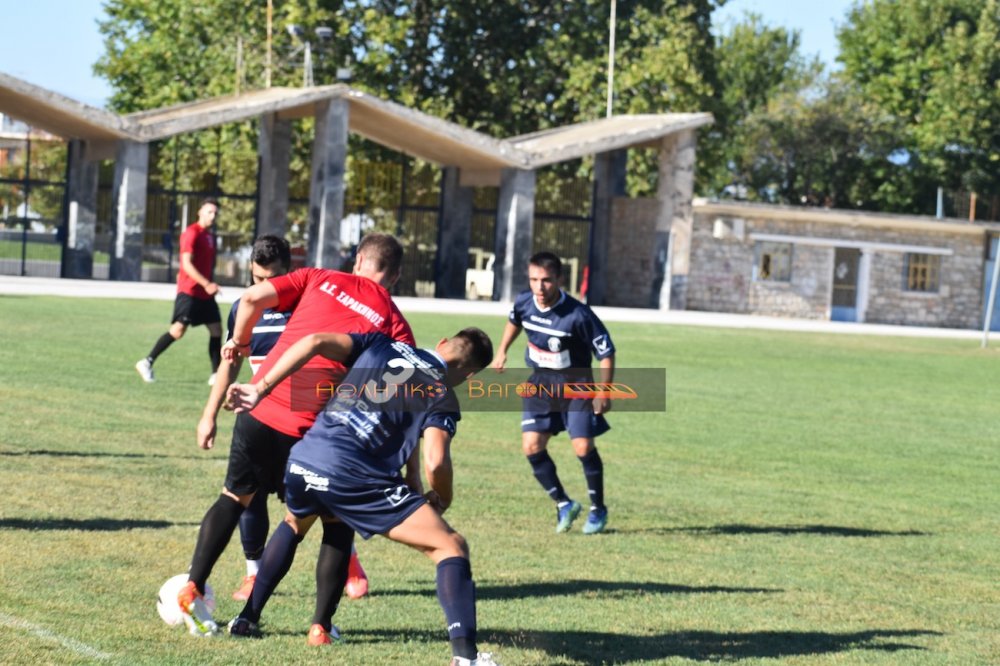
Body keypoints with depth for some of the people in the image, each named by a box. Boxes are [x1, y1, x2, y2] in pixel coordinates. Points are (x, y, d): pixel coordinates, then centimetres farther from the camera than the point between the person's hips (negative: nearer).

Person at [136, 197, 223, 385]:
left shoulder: (209, 236, 15)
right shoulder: (191, 233, -11)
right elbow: (187, 264, -19)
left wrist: (209, 285, 15)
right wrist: (206, 284, -25)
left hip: (204, 293, 8)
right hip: (189, 291, -8)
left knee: (216, 329, 3)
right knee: (179, 329, -14)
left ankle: (216, 375, 6)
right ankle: (147, 363, -5)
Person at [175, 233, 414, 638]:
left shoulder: (320, 279, 11)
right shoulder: (394, 323, 5)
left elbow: (254, 298, -1)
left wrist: (240, 341, 17)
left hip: (261, 410, 2)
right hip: (315, 430, -2)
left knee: (235, 497, 24)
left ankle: (192, 590, 16)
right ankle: (321, 625, 14)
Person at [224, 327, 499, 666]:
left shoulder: (380, 344, 19)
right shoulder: (442, 397, 6)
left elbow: (315, 342, 5)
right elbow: (435, 462, -9)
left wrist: (260, 388, 8)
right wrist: (442, 500, 12)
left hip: (302, 463, 5)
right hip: (355, 479, -5)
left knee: (294, 523, 40)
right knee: (451, 546, 2)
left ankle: (246, 619, 41)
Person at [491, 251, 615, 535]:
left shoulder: (578, 315, -26)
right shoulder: (524, 302, -11)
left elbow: (606, 351, -16)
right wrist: (502, 351, 17)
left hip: (576, 384, -4)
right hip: (540, 382, 4)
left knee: (583, 447, -11)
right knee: (532, 446, -7)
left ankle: (598, 509, 12)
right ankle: (564, 504, 11)